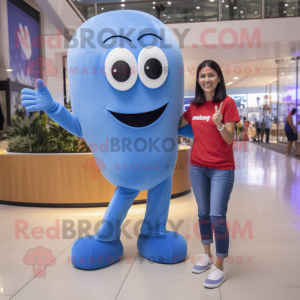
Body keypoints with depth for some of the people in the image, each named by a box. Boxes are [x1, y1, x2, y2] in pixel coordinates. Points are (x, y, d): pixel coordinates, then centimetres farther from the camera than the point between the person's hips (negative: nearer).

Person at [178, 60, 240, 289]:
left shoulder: (227, 103, -8)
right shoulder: (195, 106, 5)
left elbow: (230, 139, -12)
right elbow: (176, 125, 19)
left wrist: (219, 124, -29)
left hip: (221, 169, -4)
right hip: (198, 167, 5)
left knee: (217, 217, -6)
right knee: (203, 213, 14)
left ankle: (220, 268, 11)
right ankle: (207, 256, 32)